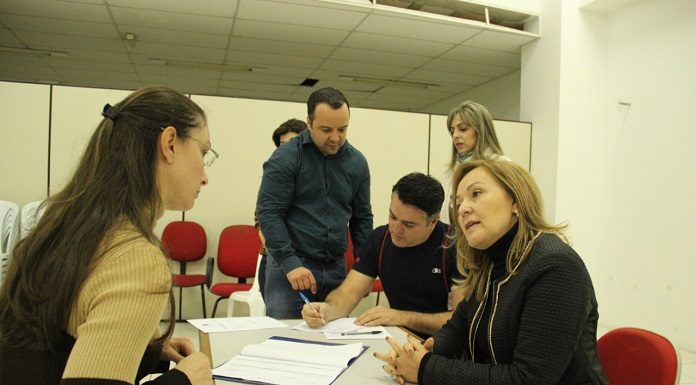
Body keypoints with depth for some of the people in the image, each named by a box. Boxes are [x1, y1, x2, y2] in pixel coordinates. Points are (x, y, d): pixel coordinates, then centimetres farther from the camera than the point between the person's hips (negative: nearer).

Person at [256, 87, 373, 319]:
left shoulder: (357, 162, 7)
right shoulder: (285, 158, -8)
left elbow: (362, 218, 12)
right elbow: (268, 213, -12)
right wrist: (290, 263, -18)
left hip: (336, 268, 4)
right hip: (290, 266, -4)